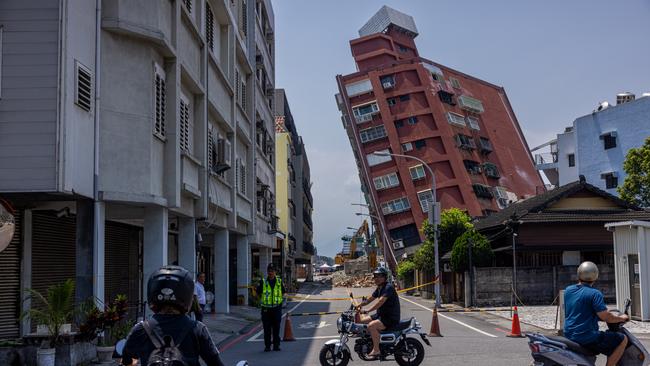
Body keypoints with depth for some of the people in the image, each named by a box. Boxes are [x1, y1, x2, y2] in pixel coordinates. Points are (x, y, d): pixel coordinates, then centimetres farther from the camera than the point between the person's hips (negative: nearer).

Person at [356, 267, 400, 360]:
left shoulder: (388, 287, -17)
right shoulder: (379, 288, 13)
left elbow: (381, 302, -29)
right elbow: (369, 299, 15)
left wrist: (367, 311, -35)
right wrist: (359, 305, -4)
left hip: (391, 318, -10)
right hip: (381, 315, 10)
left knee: (371, 325, -30)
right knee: (361, 320, 7)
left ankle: (376, 350, -23)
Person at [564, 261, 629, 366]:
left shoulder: (568, 290, 7)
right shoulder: (594, 294, -14)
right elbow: (605, 317, -16)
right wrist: (621, 318, 2)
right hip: (587, 337, -8)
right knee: (623, 339, 2)